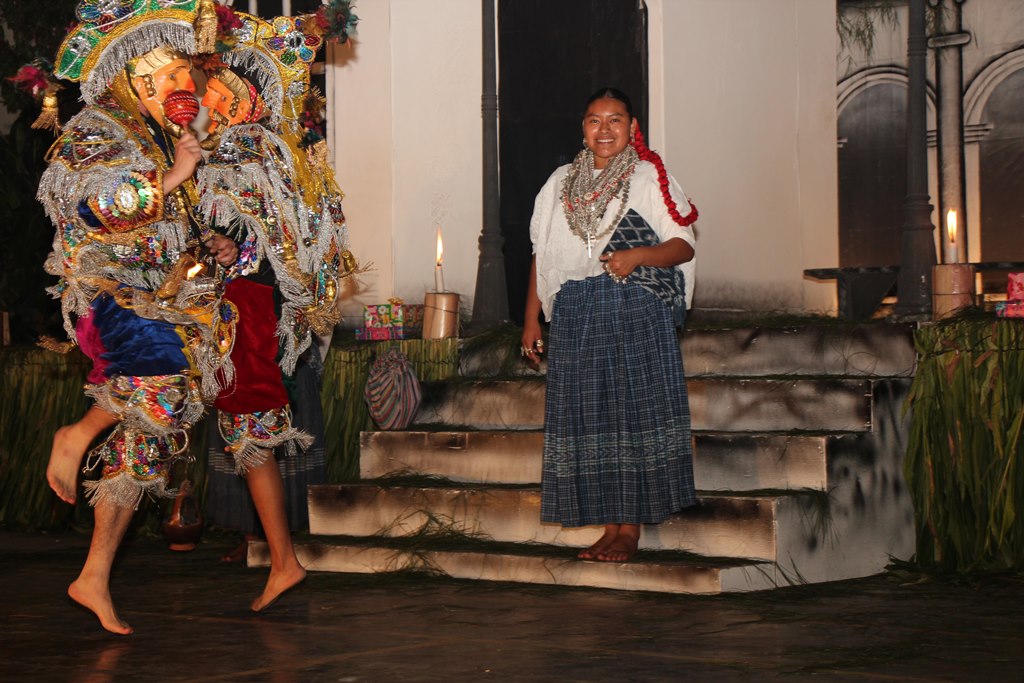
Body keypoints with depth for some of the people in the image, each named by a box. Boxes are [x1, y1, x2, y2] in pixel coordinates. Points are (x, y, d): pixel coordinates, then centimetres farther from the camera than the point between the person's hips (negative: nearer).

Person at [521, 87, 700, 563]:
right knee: (589, 418, 2)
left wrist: (639, 256, -20)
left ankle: (630, 530, -2)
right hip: (576, 316, 4)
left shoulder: (650, 179, 3)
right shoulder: (561, 183, 15)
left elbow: (683, 245, -2)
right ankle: (610, 528, 8)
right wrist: (531, 319, 12)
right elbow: (541, 255, 17)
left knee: (635, 413, -6)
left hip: (638, 314, -4)